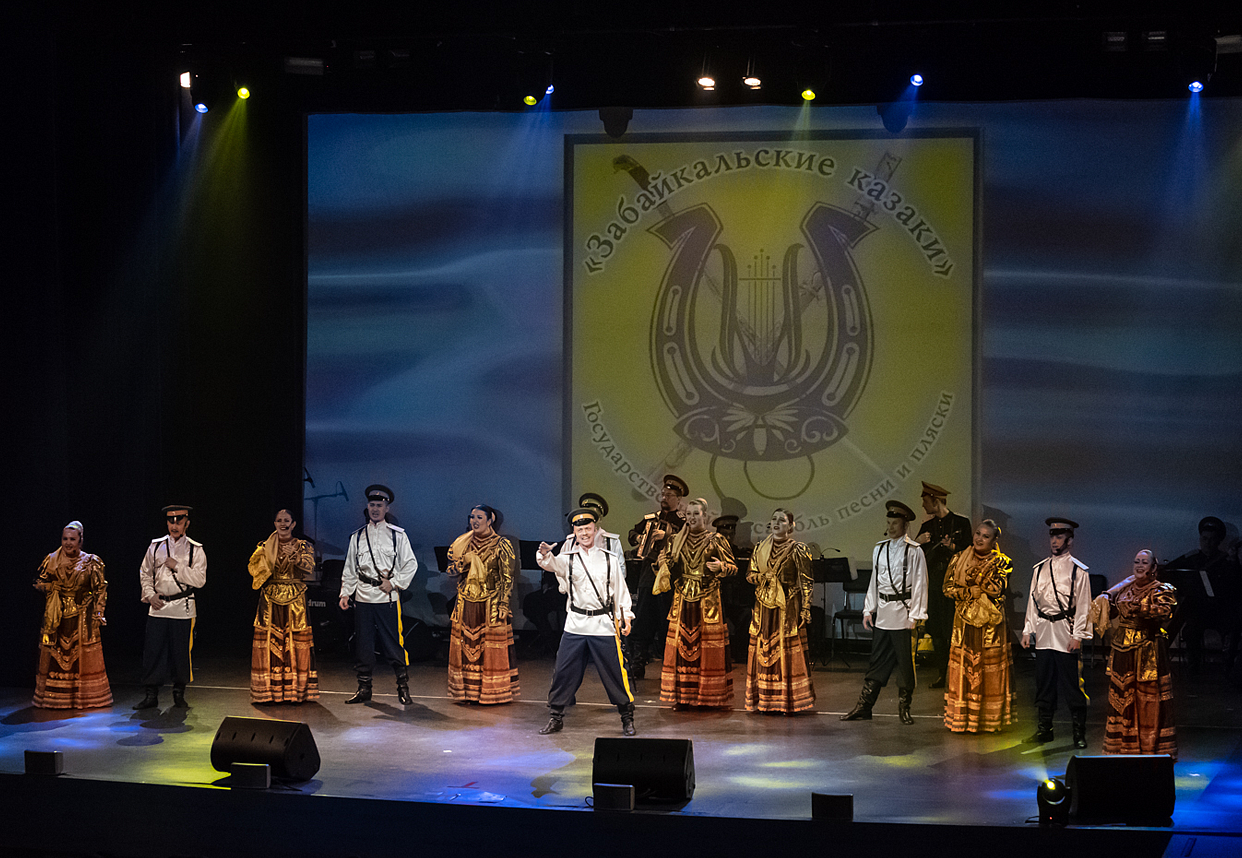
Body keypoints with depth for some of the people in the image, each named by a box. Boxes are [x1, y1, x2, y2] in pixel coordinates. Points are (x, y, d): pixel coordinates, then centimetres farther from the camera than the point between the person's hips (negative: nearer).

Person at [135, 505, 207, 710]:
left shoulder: (195, 550, 1)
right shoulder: (155, 546, 9)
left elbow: (199, 580, -7)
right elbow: (145, 573, 15)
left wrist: (178, 567, -13)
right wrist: (150, 595, 1)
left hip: (183, 609, -2)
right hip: (158, 608, 2)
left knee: (181, 652, 2)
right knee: (152, 651, -1)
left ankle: (179, 694, 17)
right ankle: (151, 695, 6)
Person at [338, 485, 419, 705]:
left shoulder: (398, 535, 3)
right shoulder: (357, 536, 12)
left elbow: (411, 564, 3)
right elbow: (349, 569, 15)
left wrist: (394, 583, -6)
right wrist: (345, 593, 7)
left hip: (388, 598, -3)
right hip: (363, 597, 3)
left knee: (394, 643, -4)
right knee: (363, 643, 5)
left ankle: (403, 687, 5)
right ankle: (364, 688, 13)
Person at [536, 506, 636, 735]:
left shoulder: (610, 557, 5)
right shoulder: (568, 557, 5)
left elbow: (620, 588, 9)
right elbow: (554, 564, -15)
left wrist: (626, 616, 3)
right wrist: (545, 555, -38)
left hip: (604, 623, -1)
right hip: (575, 624, 1)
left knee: (614, 672, 0)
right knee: (564, 672, 2)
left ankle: (627, 718, 13)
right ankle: (555, 718, 13)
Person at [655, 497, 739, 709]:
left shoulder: (716, 540, 0)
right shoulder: (676, 540, 11)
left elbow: (733, 566, -1)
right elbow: (664, 560, 25)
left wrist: (721, 567, -21)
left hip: (708, 600, -4)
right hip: (682, 598, 4)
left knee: (709, 645, -4)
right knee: (682, 644, 1)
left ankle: (715, 696, 0)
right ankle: (682, 696, 6)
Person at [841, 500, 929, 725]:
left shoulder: (914, 551, -4)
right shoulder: (879, 549, 12)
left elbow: (919, 584, -6)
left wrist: (915, 615, -10)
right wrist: (868, 609, 12)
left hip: (903, 614, -5)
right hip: (881, 613, 5)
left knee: (905, 662, 0)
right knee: (877, 662, 8)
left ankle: (904, 708, 10)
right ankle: (864, 706, 9)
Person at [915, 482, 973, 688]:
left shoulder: (961, 522, 0)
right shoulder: (927, 526, 13)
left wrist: (953, 547, -18)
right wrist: (918, 542, -9)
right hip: (935, 583, 5)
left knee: (954, 628, -7)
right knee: (936, 629, 4)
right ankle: (942, 673, 12)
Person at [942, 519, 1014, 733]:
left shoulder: (1001, 563, 1)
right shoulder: (959, 559, 8)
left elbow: (997, 589, -14)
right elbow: (948, 587, 3)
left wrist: (976, 576, -20)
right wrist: (971, 592, -10)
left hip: (990, 625, -2)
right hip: (964, 621, 2)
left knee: (989, 671, -1)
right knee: (962, 669, 1)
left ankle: (989, 719, 5)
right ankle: (962, 719, 7)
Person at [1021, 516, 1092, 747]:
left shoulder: (1078, 570, -2)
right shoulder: (1040, 569, 13)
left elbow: (1083, 605, -4)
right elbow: (1033, 601, 16)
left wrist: (1078, 635, -10)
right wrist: (1028, 630, 10)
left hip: (1066, 633, -5)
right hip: (1042, 632, 5)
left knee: (1071, 684, -4)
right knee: (1044, 683, 8)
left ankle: (1079, 732, 2)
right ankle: (1044, 729, 17)